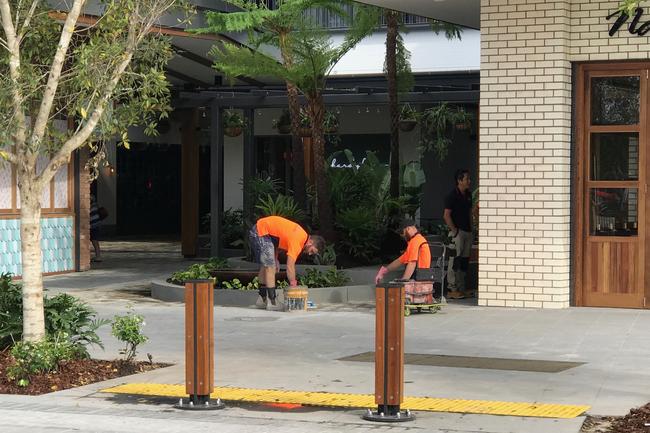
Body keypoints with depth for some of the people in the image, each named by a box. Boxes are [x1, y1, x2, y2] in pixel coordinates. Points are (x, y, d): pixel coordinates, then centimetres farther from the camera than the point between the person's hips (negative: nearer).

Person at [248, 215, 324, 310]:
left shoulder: (302, 235, 6)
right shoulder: (297, 241, -23)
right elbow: (290, 267, -24)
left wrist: (275, 259, 10)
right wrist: (293, 284, -18)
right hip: (261, 232, -11)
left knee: (265, 266, 16)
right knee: (270, 266, -12)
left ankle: (262, 299, 23)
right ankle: (272, 303, -12)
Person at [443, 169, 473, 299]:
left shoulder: (468, 195, 13)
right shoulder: (452, 196, -10)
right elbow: (446, 215, -12)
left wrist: (471, 227, 12)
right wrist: (454, 230, -15)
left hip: (467, 231, 8)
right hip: (457, 232, -8)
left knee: (465, 261, 10)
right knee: (455, 261, -9)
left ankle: (462, 288, 16)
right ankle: (452, 289, -7)